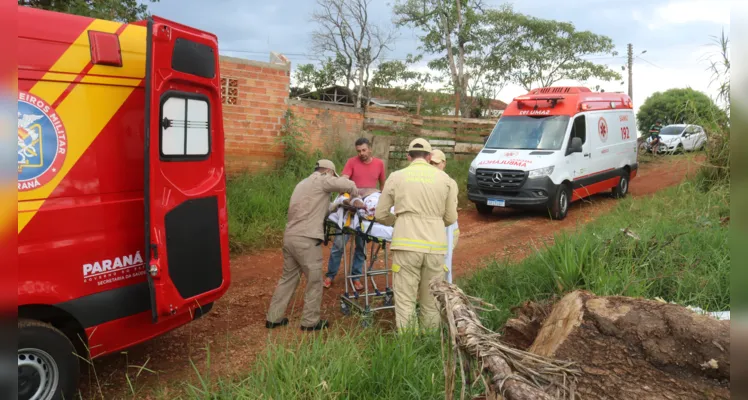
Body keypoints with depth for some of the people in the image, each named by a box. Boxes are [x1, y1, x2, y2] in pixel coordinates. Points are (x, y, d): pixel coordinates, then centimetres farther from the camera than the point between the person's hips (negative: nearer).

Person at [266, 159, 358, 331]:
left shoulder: (302, 184, 25)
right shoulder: (321, 180, -2)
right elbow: (349, 185, -11)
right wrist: (354, 195, 10)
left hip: (289, 236, 9)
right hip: (306, 239, -9)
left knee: (288, 277, 18)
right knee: (314, 281, 5)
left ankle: (273, 318, 23)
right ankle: (310, 322, 14)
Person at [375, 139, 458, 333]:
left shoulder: (396, 177, 5)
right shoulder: (445, 178, 8)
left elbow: (380, 215, 9)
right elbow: (450, 218, 11)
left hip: (407, 244, -2)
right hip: (435, 246, 2)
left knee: (405, 301, 5)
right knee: (431, 302, 13)